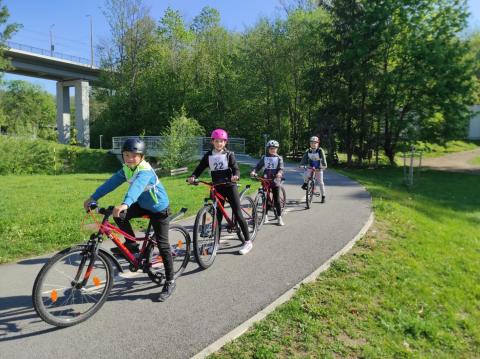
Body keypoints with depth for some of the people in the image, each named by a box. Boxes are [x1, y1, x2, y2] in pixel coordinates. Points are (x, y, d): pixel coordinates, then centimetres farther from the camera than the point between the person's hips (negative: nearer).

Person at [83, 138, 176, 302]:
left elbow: (137, 186, -48)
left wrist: (125, 204, -64)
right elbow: (111, 182, -9)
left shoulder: (145, 171, -30)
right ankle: (131, 244, 6)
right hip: (143, 205, 7)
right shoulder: (126, 169, -6)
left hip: (159, 208, -7)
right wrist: (93, 197, -18)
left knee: (162, 245, -5)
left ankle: (170, 282, 8)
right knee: (118, 215, -16)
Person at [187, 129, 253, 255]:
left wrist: (236, 176, -35)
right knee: (218, 214, 8)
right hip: (217, 187, 3)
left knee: (237, 214, -4)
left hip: (230, 186, -3)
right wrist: (193, 177, -19)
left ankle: (248, 241, 3)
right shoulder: (208, 155, 4)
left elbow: (235, 168, -12)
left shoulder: (229, 154, -4)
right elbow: (200, 168, 1)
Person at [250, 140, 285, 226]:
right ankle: (265, 216, 16)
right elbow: (258, 166, 2)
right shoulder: (264, 157, 8)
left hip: (275, 180, -2)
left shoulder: (279, 158, 3)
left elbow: (281, 168, -8)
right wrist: (254, 171, -18)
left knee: (276, 199, 0)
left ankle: (279, 217, 7)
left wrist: (279, 173, -31)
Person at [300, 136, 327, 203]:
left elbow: (323, 159, -22)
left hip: (318, 168, -2)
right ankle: (305, 183, 5)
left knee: (320, 182, 1)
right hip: (310, 167, 2)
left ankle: (323, 196, 15)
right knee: (305, 175, -30)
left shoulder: (320, 150, -15)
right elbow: (304, 158, -8)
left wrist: (324, 166, -36)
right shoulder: (308, 151, -6)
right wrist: (301, 165, -23)